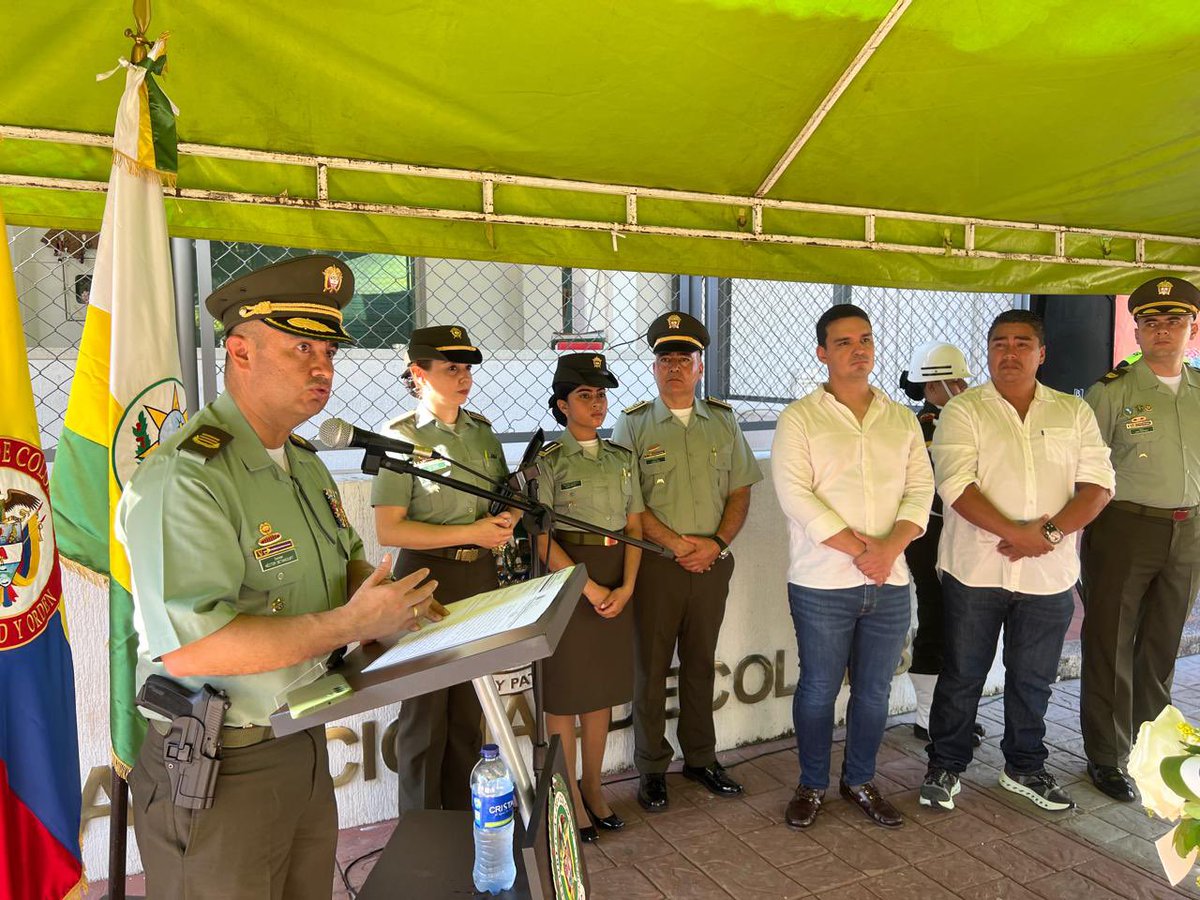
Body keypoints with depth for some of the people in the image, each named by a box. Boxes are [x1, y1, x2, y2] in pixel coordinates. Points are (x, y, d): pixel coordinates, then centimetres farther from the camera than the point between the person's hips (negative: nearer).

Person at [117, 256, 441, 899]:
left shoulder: (305, 463, 9)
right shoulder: (185, 476, -22)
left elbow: (347, 562, 19)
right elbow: (186, 646, -31)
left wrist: (387, 600, -3)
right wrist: (347, 624, -28)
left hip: (303, 746, 8)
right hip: (217, 774, -8)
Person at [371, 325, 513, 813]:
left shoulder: (481, 430, 9)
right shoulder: (402, 437, -10)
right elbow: (388, 530, -16)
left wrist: (506, 520, -5)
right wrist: (471, 532, -18)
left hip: (482, 576, 6)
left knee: (470, 709, 15)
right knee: (426, 712, 6)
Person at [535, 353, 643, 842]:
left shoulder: (623, 458, 8)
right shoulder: (548, 462, -7)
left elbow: (634, 527, 7)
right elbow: (543, 539, -11)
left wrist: (626, 587, -6)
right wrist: (590, 588, -15)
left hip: (616, 582, 5)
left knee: (603, 690, 14)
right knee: (563, 691, 5)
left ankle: (593, 787, 31)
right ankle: (569, 797, 22)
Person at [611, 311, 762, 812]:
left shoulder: (723, 421, 8)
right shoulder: (633, 424, -2)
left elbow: (739, 492, 7)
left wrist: (716, 543, -8)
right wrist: (679, 544, -14)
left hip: (712, 563, 3)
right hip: (655, 563, -3)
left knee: (701, 663, 15)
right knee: (651, 668, 5)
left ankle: (701, 758, 31)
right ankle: (652, 768, 21)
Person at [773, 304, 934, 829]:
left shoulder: (901, 419, 11)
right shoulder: (800, 418, -3)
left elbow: (921, 489, 5)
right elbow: (795, 495, -12)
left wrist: (891, 546, -13)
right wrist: (857, 550, -16)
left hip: (890, 583, 4)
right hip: (822, 584, -4)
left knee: (875, 691, 14)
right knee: (818, 688, 7)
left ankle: (860, 781, 33)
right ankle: (812, 785, 27)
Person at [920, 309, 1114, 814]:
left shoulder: (1073, 412, 8)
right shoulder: (963, 411, -2)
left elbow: (1097, 484, -1)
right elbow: (956, 485, -14)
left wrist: (1050, 533, -16)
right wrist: (1016, 533, -21)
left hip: (1049, 574, 3)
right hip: (976, 570, -3)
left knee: (1033, 678, 16)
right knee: (962, 675, 8)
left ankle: (1024, 768, 35)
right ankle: (944, 767, 25)